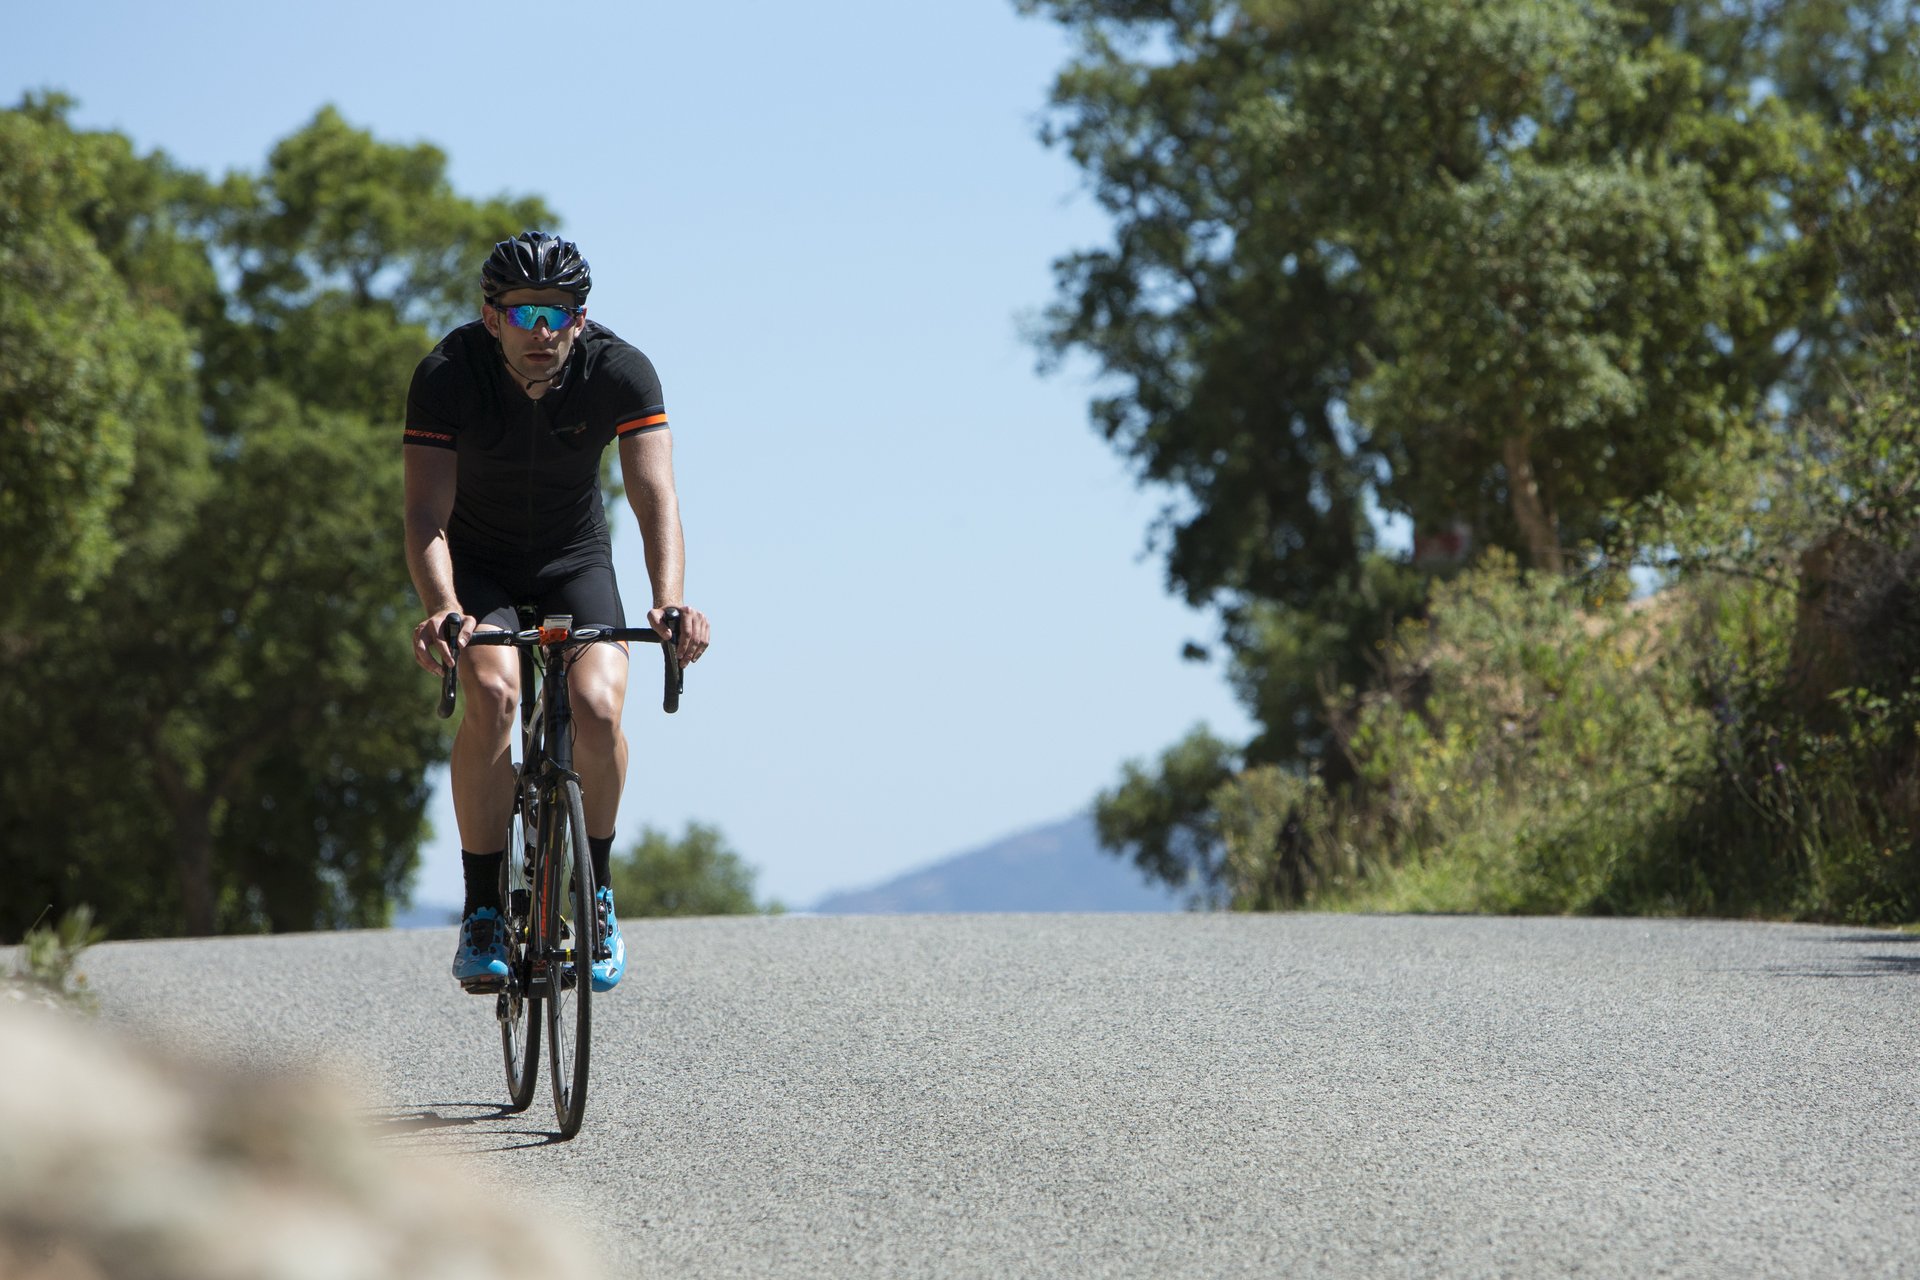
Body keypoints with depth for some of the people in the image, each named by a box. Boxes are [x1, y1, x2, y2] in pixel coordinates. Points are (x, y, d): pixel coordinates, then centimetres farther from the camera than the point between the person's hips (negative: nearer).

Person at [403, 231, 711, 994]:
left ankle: (593, 895, 0)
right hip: (478, 565, -1)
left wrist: (669, 601, -49)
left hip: (575, 560, 1)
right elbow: (426, 515, -32)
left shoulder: (620, 372, -23)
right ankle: (482, 912, -19)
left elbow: (654, 495, -31)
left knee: (597, 707, -25)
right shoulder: (448, 375, -26)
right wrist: (443, 610, -51)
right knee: (493, 693, -30)